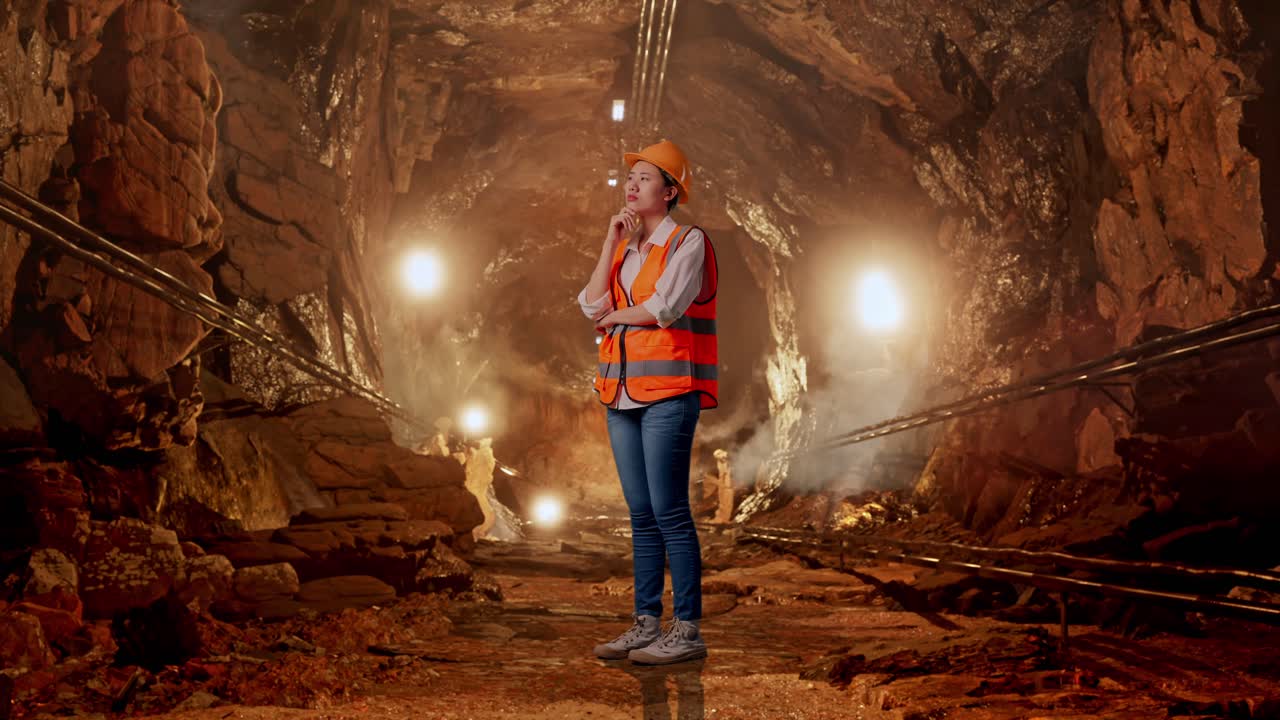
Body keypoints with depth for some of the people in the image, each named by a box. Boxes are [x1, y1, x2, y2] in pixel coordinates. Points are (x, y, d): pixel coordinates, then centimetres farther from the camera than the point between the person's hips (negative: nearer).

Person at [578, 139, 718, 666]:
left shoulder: (688, 242, -2)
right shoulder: (624, 248, 19)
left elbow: (664, 307, -14)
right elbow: (592, 306, 6)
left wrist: (614, 315, 2)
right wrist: (611, 240, 2)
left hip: (668, 391, -7)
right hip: (623, 391, 7)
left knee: (669, 512, -9)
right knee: (641, 515, 9)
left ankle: (688, 630, -3)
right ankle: (646, 623, 15)